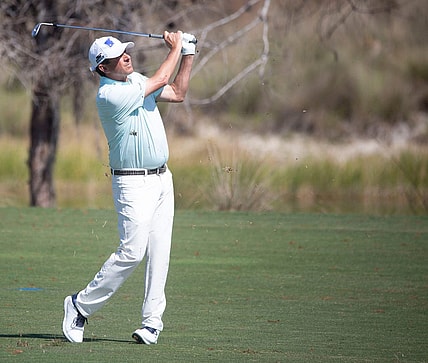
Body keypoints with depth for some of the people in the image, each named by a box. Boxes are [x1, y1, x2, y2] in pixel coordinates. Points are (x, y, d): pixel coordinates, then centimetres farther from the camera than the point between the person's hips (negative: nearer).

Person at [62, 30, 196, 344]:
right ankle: (81, 306, 1)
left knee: (159, 252, 2)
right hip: (133, 183, -8)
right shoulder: (109, 95, -18)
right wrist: (175, 48, 1)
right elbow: (161, 80, -13)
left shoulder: (135, 80, 10)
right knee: (132, 252, -13)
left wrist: (188, 54, 11)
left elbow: (177, 93, 19)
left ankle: (153, 319, 5)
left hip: (162, 178, 8)